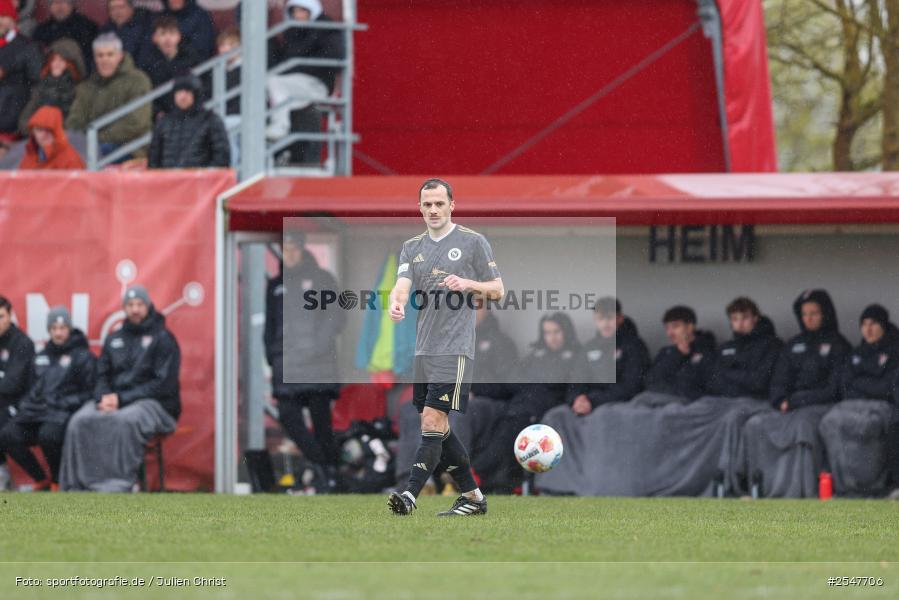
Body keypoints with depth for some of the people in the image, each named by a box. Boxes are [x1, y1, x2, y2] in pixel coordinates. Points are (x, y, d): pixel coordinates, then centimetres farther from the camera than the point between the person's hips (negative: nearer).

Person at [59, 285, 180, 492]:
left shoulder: (163, 339, 2)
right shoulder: (114, 339, 19)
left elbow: (164, 384, -7)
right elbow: (102, 375, 17)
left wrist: (122, 398, -12)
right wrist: (104, 396, -8)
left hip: (153, 403, -5)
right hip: (111, 399, 5)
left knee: (123, 421, -38)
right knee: (80, 421, -24)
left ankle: (117, 487, -43)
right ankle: (76, 486, -28)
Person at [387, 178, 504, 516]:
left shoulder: (473, 243, 2)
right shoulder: (412, 247, 15)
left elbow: (497, 290, 5)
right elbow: (403, 285, -1)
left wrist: (468, 283, -14)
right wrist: (396, 304, -24)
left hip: (455, 347, -6)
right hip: (423, 348, 6)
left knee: (433, 421, -15)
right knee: (438, 429, 8)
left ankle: (410, 495, -23)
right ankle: (473, 497, 18)